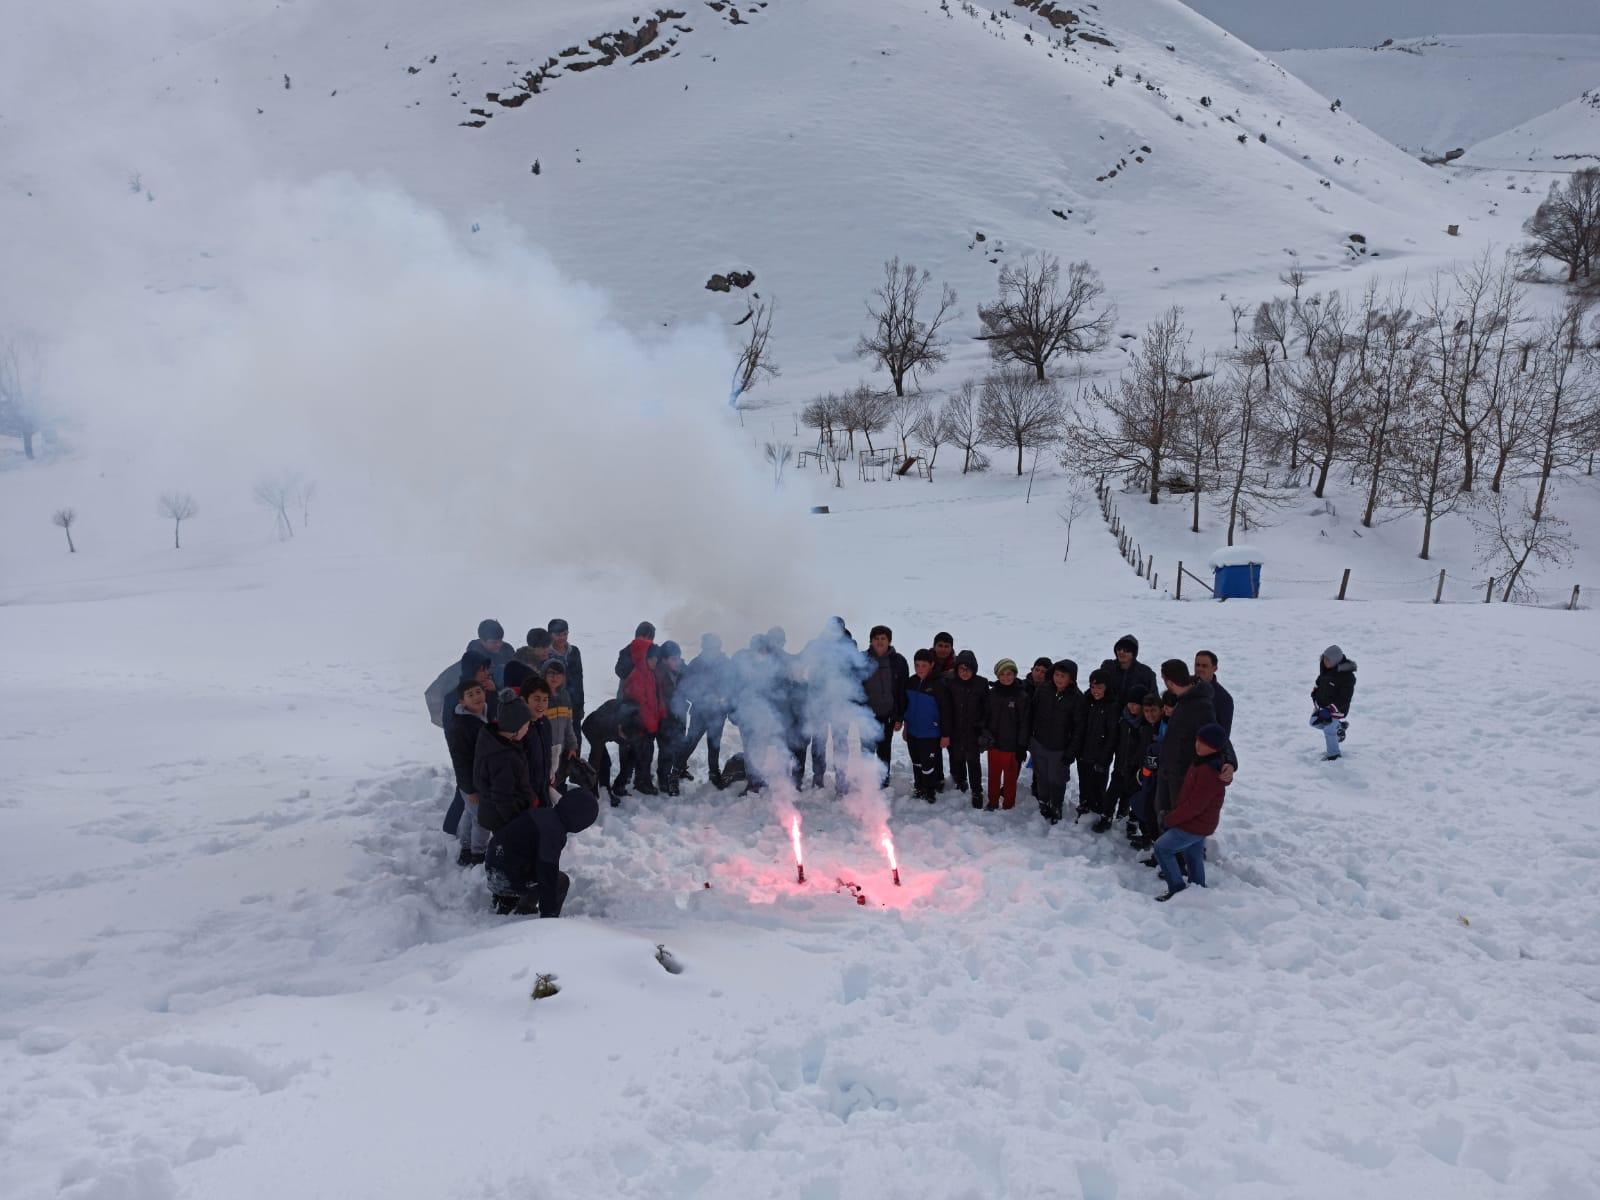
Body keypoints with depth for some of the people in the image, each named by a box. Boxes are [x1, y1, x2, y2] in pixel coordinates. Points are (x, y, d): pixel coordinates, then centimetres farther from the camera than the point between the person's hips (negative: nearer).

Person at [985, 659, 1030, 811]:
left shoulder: (1021, 696, -9)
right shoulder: (992, 693, 0)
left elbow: (1024, 723, -8)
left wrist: (1022, 746, -8)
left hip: (1011, 744, -3)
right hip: (994, 742, 3)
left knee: (1010, 775, 7)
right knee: (993, 774, 15)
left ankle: (1008, 804, 21)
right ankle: (993, 801, 30)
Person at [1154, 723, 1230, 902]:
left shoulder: (1209, 772, -28)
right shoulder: (1200, 761, 4)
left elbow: (1195, 805, -26)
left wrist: (1171, 818, -15)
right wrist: (1175, 814, 14)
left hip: (1195, 826, -10)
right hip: (1199, 823, 10)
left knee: (1161, 847, -5)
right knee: (1193, 856, 22)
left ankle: (1177, 888, 0)